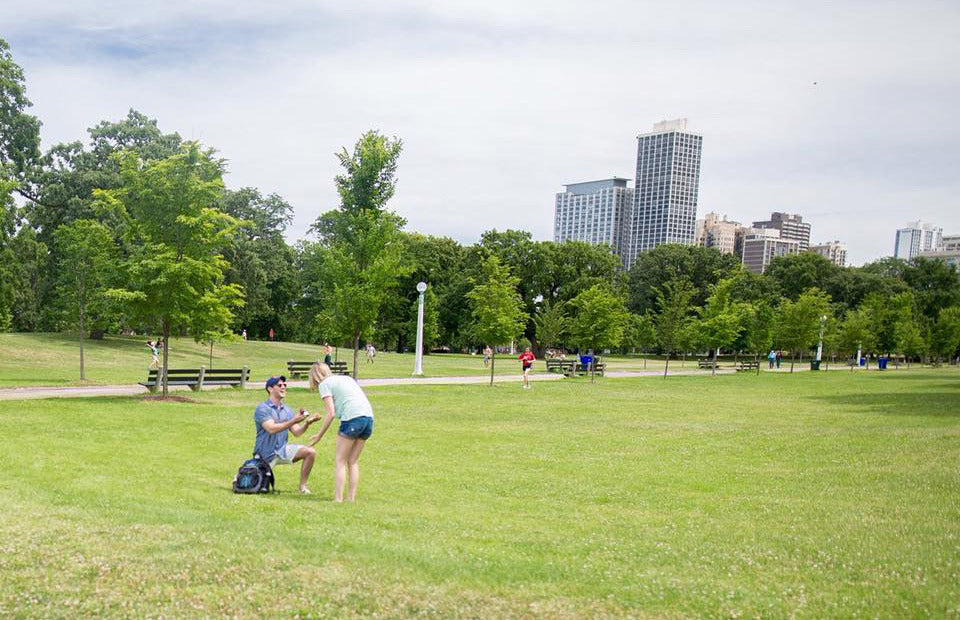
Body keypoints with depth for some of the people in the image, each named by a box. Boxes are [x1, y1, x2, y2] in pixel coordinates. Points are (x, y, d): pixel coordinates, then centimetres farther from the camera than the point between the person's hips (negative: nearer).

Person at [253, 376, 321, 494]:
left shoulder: (287, 410, 7)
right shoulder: (262, 409, -12)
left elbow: (297, 433, 2)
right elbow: (271, 429, -27)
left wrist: (307, 423, -17)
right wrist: (293, 421, -35)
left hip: (282, 450, 5)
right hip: (265, 454, -5)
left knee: (310, 452, -15)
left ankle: (303, 486, -6)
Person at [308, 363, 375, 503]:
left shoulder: (324, 384, 6)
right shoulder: (346, 378, 27)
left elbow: (331, 413, -3)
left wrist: (320, 435, 4)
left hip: (353, 418, -7)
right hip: (369, 418, 7)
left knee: (340, 461, 4)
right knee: (353, 461, 15)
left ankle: (338, 499, 0)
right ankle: (352, 498, 13)